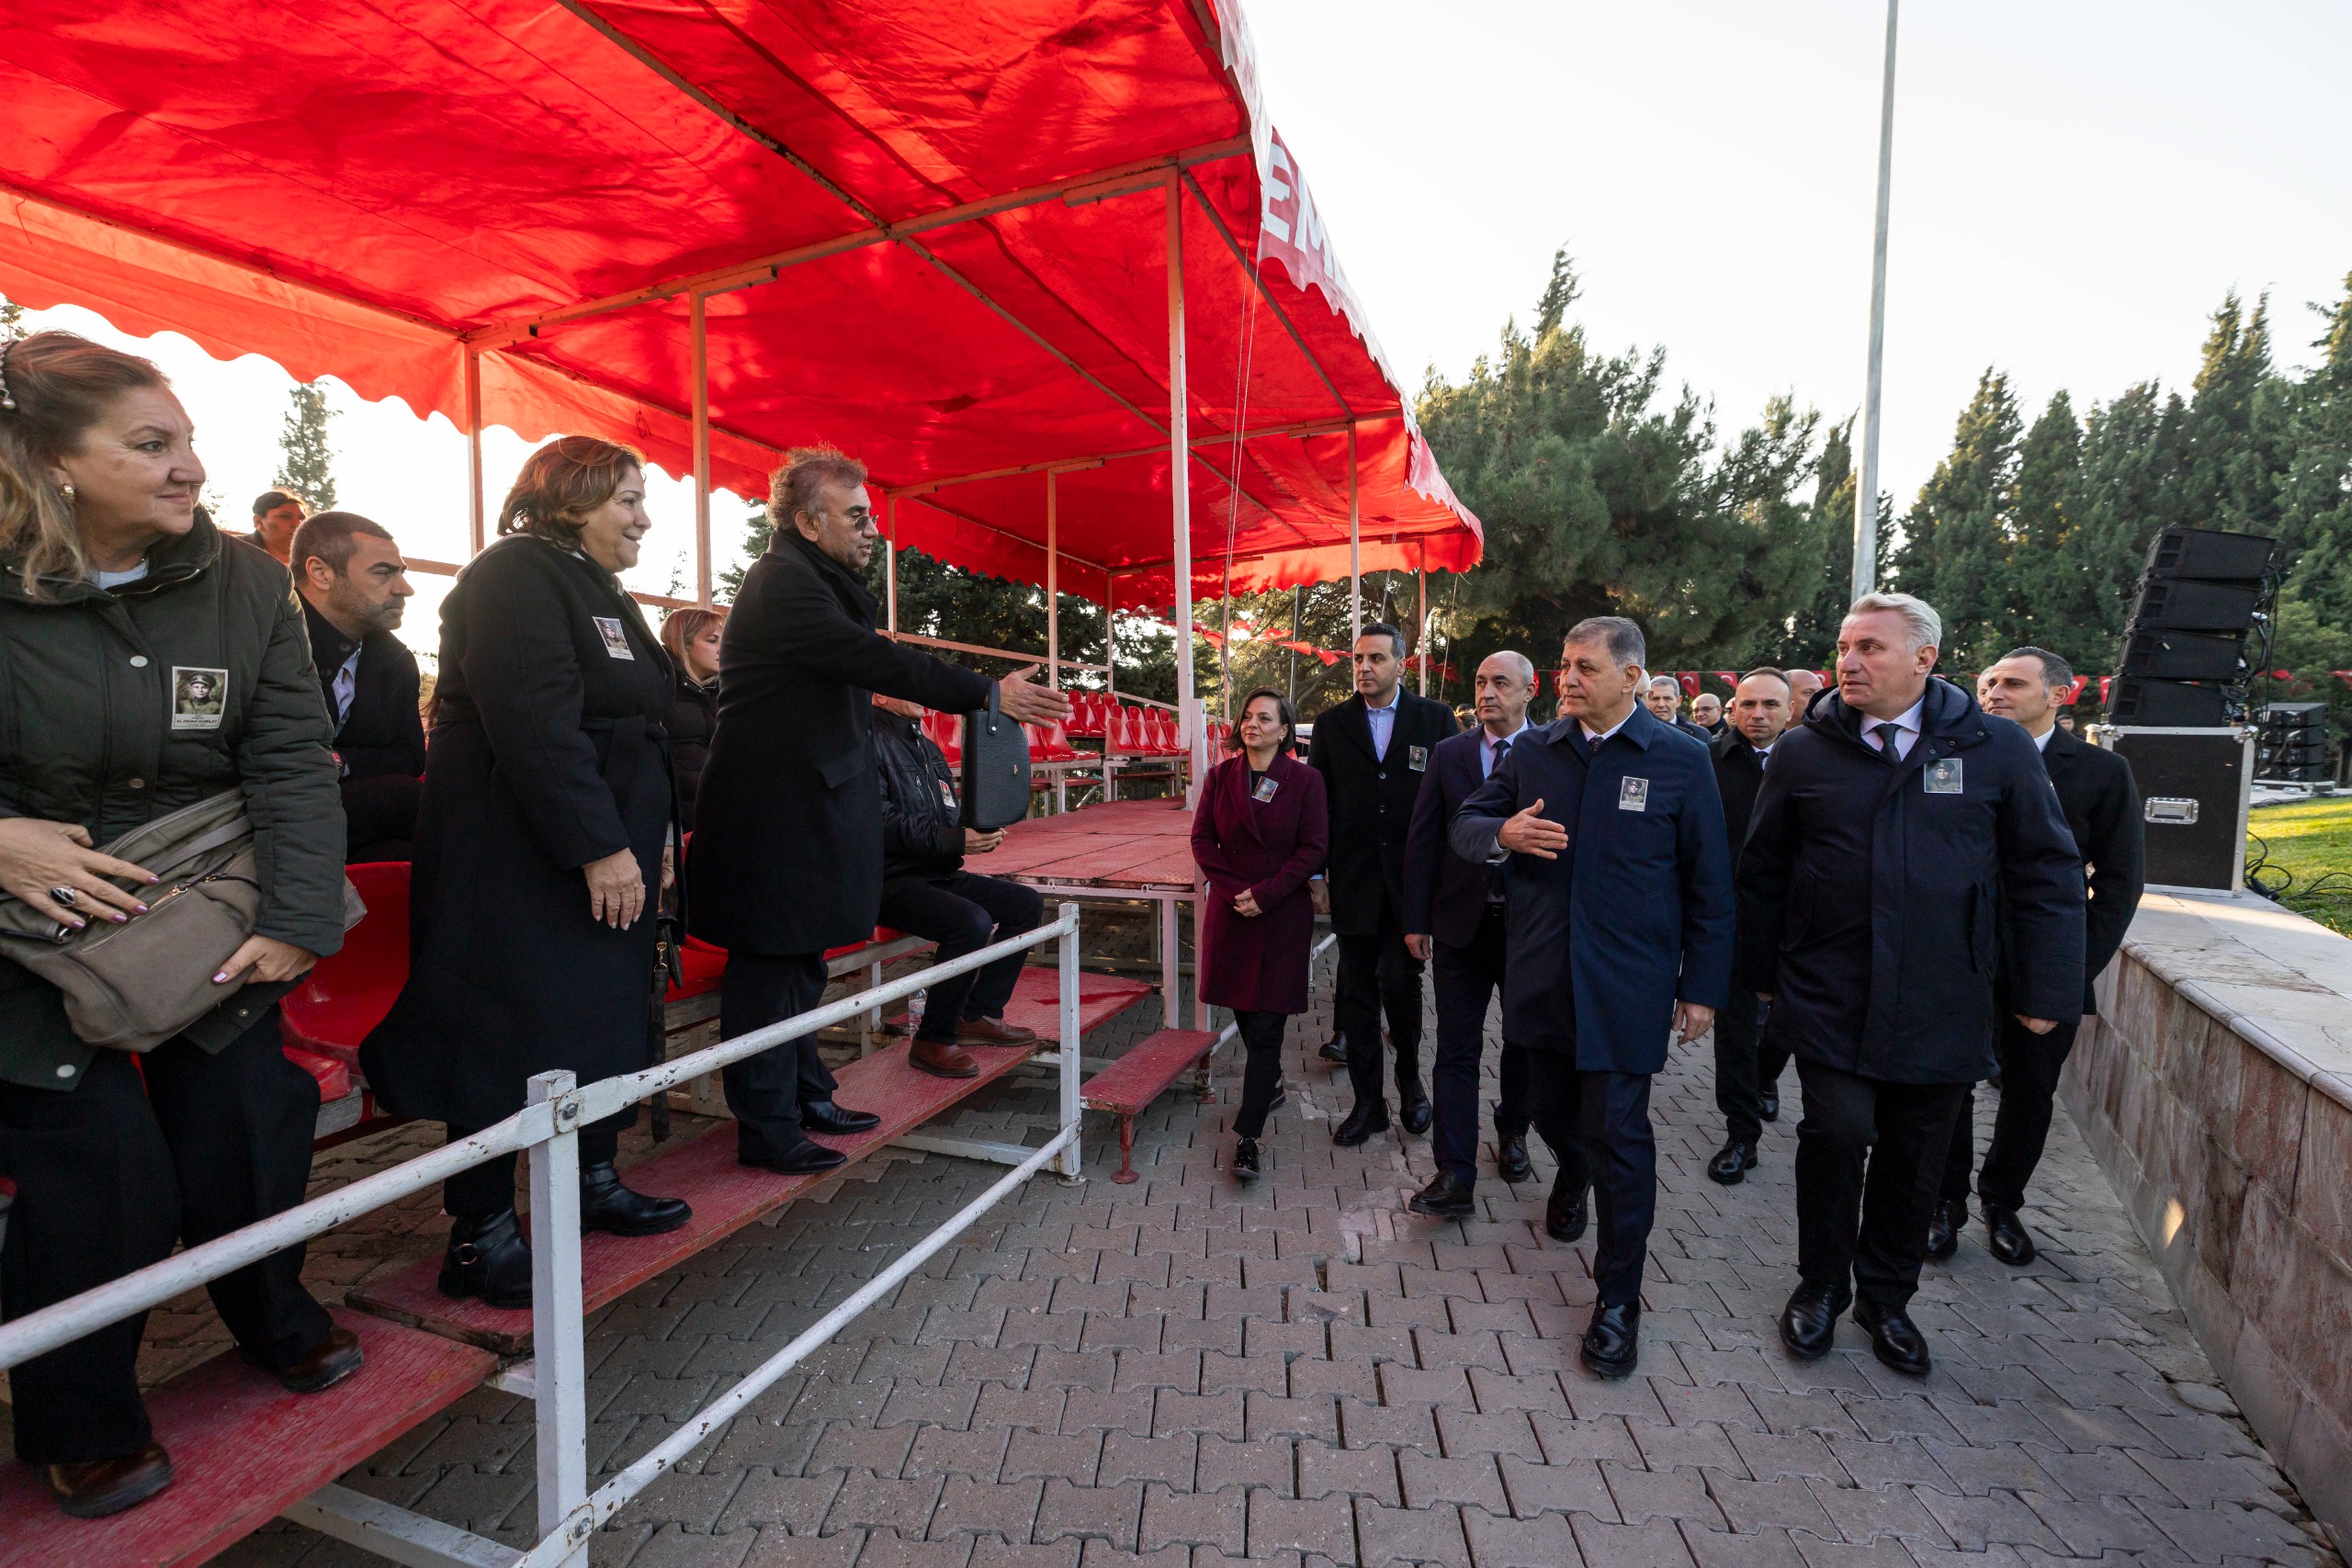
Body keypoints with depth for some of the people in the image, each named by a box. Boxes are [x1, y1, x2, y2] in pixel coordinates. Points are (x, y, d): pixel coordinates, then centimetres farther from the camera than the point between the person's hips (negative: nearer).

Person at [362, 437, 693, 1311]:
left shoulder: (597, 591, 19)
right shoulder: (516, 577, -12)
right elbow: (536, 723, -23)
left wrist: (642, 846, 15)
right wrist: (600, 849, -25)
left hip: (603, 853, 10)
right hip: (520, 858, -10)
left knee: (603, 1016, 14)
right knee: (511, 1032, -2)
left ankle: (593, 1182, 29)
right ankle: (481, 1232, 12)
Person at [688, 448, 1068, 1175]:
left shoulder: (812, 581, 17)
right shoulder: (784, 582, -16)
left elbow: (862, 658, 14)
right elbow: (873, 660, -25)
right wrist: (989, 693, -26)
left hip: (799, 809, 11)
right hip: (772, 820, -11)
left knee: (798, 965, 18)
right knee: (769, 970, -1)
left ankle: (807, 1096, 31)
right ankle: (766, 1130, 11)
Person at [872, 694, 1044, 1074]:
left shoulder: (927, 746, 18)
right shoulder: (872, 742, -10)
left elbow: (953, 812, 20)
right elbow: (881, 822, -21)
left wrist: (980, 831, -3)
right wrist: (953, 841, -26)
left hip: (941, 874, 9)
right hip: (893, 882, -9)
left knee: (1027, 903, 2)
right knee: (973, 922, -31)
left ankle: (979, 1015, 9)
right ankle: (933, 1041, -12)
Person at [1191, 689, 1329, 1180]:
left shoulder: (1305, 780, -4)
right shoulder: (1220, 777, 4)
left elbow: (1313, 848, -7)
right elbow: (1202, 840, 3)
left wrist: (1263, 894, -14)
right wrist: (1233, 889, -9)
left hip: (1282, 914, -3)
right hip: (1230, 912, 3)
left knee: (1266, 1026, -4)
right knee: (1244, 1011, 14)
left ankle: (1247, 1136, -1)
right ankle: (1271, 1082, 42)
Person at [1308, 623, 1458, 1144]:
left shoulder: (1435, 718, 1)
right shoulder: (1332, 723, 5)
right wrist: (1317, 872, 2)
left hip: (1411, 879, -2)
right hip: (1353, 881, 2)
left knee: (1401, 983, -1)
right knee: (1356, 991, 8)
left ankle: (1410, 1080, 27)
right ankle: (1368, 1102, 21)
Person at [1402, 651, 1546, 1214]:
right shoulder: (1449, 754, 1)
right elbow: (1421, 841, 1)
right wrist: (1416, 920, -2)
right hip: (1462, 924, 0)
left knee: (1525, 1038, 18)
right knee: (1457, 1050, 1)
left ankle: (1512, 1132, 42)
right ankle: (1455, 1175, 8)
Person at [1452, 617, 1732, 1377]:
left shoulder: (1681, 763, -6)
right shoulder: (1534, 752, 3)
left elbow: (1709, 886, -2)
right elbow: (1465, 825, 9)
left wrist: (1702, 988, -2)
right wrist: (1502, 834, -14)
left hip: (1627, 988, -4)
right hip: (1544, 976, 4)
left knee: (1618, 1135, 1)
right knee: (1551, 1108, 19)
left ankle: (1618, 1299, 18)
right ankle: (1573, 1173, 54)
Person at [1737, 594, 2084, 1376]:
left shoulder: (1997, 748, -1)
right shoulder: (1803, 750, -1)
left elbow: (2048, 872, 4)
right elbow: (1762, 871, 5)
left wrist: (2045, 989, 1)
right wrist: (1762, 974, 7)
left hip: (1942, 1007, 1)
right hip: (1829, 997, -1)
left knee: (1914, 1159, 11)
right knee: (1839, 1131, -9)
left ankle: (1885, 1297, 34)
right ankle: (1821, 1286, 17)